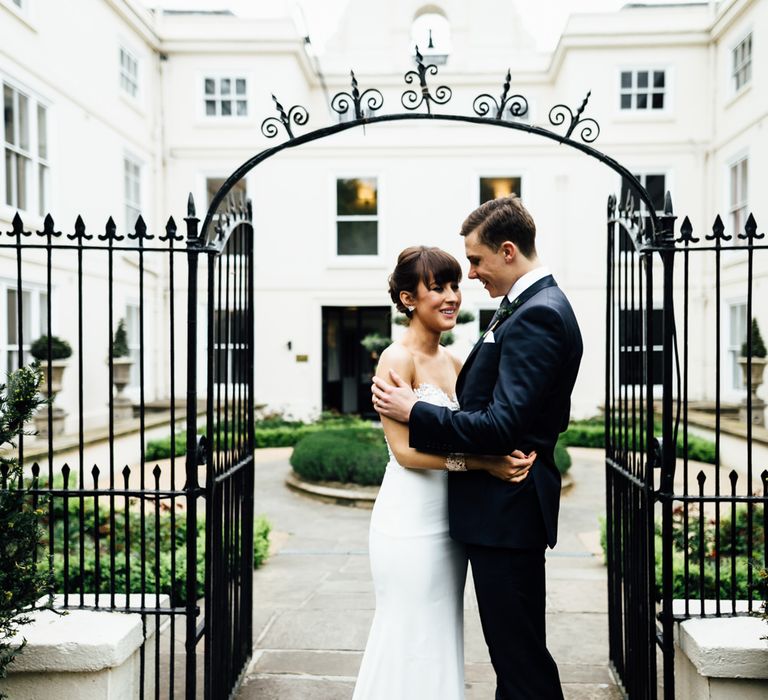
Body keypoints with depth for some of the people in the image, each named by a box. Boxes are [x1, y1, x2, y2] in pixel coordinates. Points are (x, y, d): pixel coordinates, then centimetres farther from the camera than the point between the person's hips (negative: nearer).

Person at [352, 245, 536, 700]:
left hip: (449, 520, 8)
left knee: (442, 636, 16)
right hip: (411, 520, -8)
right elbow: (404, 450, -19)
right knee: (411, 639, 3)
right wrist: (482, 462, -25)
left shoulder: (453, 362, 11)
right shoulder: (398, 359, -12)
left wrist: (514, 454, -8)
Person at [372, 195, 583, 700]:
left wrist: (413, 411, -17)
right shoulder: (533, 307, 13)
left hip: (508, 511, -10)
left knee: (521, 657, 2)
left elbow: (502, 427, -25)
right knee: (513, 647, 20)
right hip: (505, 508, 10)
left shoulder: (537, 315, -19)